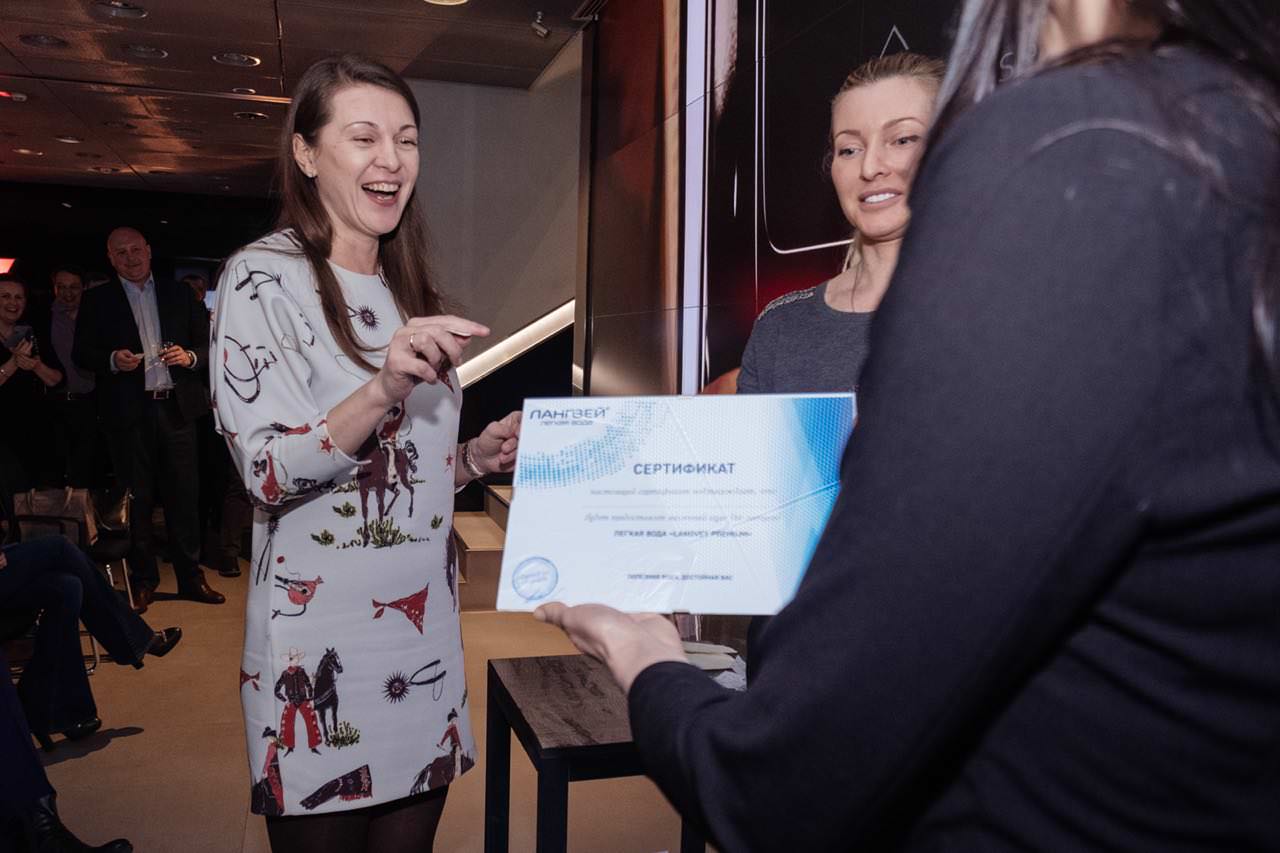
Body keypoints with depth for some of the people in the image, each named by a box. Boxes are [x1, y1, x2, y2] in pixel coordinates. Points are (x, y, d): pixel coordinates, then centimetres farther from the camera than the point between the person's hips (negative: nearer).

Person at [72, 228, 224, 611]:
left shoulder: (179, 293, 12)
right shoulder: (97, 300, 8)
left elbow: (207, 343, 11)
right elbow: (81, 353, 5)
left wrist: (190, 357, -10)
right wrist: (112, 360, -14)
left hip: (176, 407, 1)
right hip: (128, 412, -1)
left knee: (184, 494, 3)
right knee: (136, 498, 5)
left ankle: (191, 577, 13)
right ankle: (143, 578, 18)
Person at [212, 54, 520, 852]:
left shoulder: (409, 291, 12)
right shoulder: (263, 278, -8)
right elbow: (268, 472, -17)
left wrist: (479, 456, 0)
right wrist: (384, 388, -31)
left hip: (426, 632, 6)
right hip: (322, 649, -6)